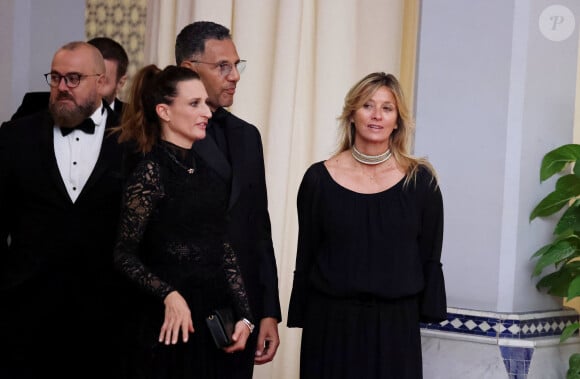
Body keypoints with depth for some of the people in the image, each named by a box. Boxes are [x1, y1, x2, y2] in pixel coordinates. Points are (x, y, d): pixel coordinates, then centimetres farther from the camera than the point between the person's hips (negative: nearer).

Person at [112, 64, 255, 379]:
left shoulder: (210, 171, 9)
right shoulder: (151, 171, -9)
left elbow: (225, 249, 11)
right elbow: (124, 255, -10)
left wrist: (244, 317, 5)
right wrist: (168, 295, -23)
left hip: (214, 319, 6)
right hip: (169, 322, -6)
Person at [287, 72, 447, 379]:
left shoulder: (420, 181, -1)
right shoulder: (319, 178, -1)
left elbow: (429, 258, 4)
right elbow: (305, 258, 4)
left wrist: (427, 312, 1)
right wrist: (300, 317, 4)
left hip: (396, 322, 0)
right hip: (331, 320, 0)